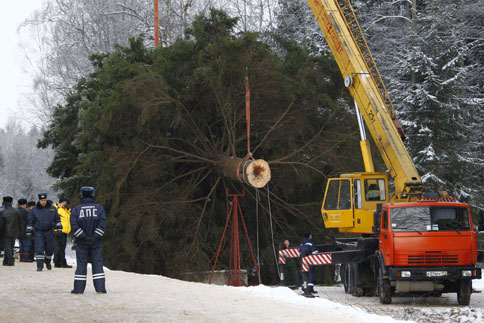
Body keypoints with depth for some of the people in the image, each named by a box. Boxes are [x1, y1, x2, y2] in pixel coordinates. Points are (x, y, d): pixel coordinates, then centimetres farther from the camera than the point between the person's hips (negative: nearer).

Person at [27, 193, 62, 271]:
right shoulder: (34, 210, 3)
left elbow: (57, 219, 13)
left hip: (49, 232, 1)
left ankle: (48, 262, 33)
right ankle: (40, 266, -11)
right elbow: (30, 221, 8)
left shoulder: (52, 208, 5)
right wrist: (29, 232, 5)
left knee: (49, 249, 8)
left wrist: (59, 227, 8)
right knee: (39, 249, -12)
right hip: (38, 232, -1)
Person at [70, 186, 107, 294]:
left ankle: (78, 288, 1)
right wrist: (95, 237, -11)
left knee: (81, 264, 4)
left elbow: (74, 225, -11)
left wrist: (84, 236, -11)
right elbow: (102, 223, -9)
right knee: (97, 263, 3)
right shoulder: (99, 208, 2)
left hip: (82, 242, 0)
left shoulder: (76, 209, -1)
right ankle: (100, 288, -2)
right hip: (96, 242, 1)